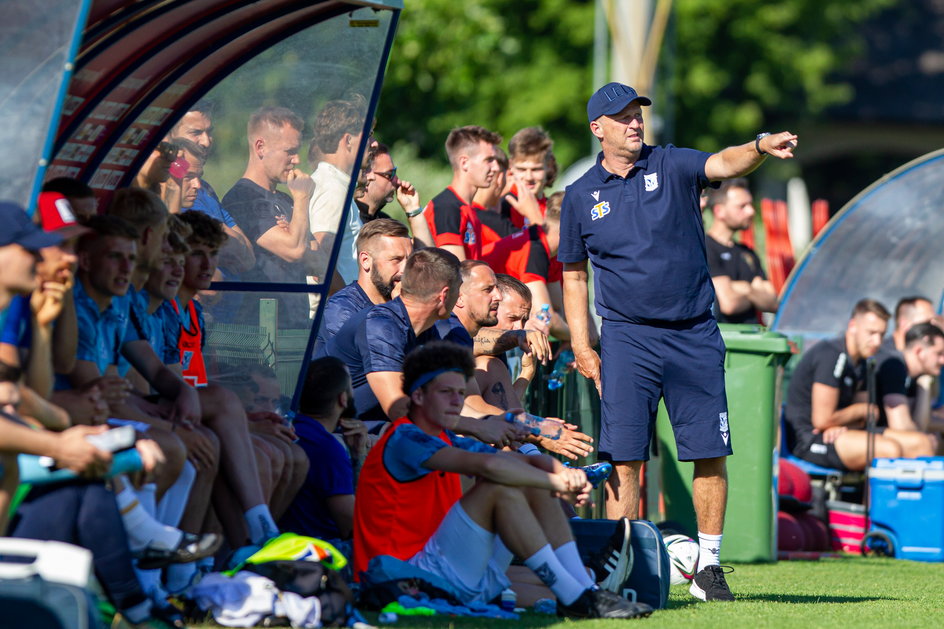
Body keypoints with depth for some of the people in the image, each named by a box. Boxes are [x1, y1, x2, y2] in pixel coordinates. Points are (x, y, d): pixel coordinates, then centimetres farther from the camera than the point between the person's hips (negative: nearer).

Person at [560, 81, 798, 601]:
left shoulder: (671, 166, 2)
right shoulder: (580, 197, 6)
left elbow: (722, 164, -18)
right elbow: (573, 276, 13)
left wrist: (761, 147, -40)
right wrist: (582, 348, 5)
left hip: (695, 336, 0)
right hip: (626, 338, 0)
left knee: (710, 454, 1)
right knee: (623, 457, -7)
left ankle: (707, 565, 11)